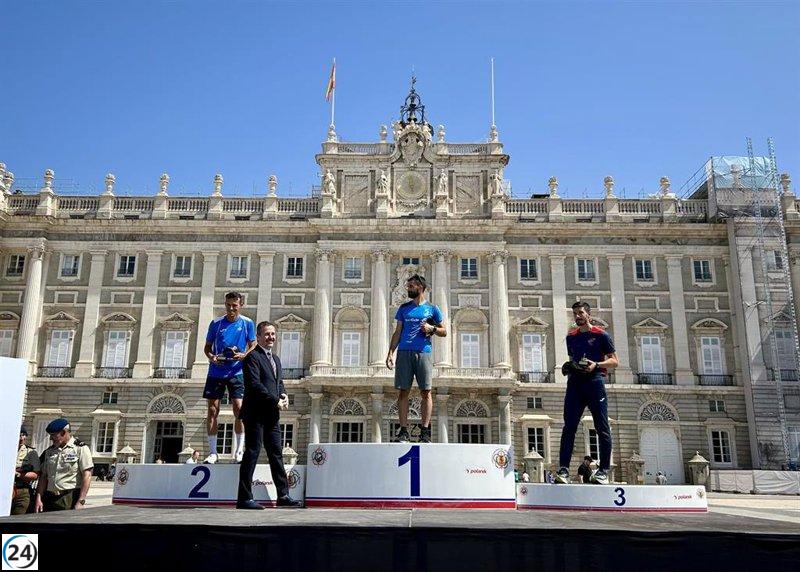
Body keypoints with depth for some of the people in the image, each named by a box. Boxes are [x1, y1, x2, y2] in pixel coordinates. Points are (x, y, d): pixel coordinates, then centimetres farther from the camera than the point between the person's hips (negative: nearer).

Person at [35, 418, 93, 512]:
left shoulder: (80, 448, -3)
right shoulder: (49, 451, 16)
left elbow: (87, 476, -8)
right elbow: (43, 476, 17)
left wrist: (81, 502, -14)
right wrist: (38, 499, 6)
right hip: (49, 499, 5)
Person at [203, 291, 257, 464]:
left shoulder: (247, 323, 2)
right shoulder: (216, 323, 4)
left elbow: (253, 346, 5)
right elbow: (207, 346, 11)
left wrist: (243, 355, -14)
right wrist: (211, 357, -10)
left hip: (237, 372, -1)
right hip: (216, 372, 2)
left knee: (239, 409, -8)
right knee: (212, 410, 0)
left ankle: (239, 451, 3)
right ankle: (212, 452, 9)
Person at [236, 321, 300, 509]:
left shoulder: (276, 359, 21)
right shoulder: (252, 356, -7)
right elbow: (254, 384, -16)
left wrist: (283, 395, 2)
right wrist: (275, 401, -16)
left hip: (271, 415, 8)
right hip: (256, 413, -8)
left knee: (276, 453, 9)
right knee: (252, 453, -6)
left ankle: (283, 495, 13)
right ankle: (244, 498, -1)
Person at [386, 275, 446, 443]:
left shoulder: (432, 309, 10)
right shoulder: (404, 308, 16)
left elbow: (444, 332, 13)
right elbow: (397, 333, 15)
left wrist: (432, 329, -7)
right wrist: (391, 353, 4)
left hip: (423, 353, -2)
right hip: (404, 353, 2)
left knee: (425, 392, -4)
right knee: (403, 391, -2)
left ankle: (425, 431, 0)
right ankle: (403, 430, 1)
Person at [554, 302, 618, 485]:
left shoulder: (601, 335, 3)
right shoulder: (571, 337, 18)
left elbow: (614, 360, 2)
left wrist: (596, 365, -14)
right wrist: (568, 367, 7)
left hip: (594, 381, -4)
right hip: (575, 381, 4)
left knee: (602, 427, -1)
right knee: (569, 426, -4)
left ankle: (603, 471, 6)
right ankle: (563, 469, -6)